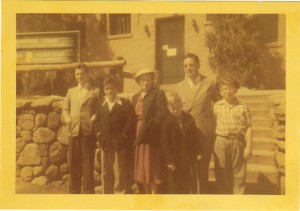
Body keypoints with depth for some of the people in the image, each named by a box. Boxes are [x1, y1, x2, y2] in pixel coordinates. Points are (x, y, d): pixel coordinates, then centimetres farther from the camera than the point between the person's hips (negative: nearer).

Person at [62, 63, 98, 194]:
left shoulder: (95, 91, 7)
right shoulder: (71, 91, 19)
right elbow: (65, 109, 19)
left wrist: (93, 119, -13)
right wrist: (68, 119, 0)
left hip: (88, 131, -4)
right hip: (74, 131, 4)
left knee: (88, 163, -2)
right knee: (73, 163, 6)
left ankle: (88, 191, 5)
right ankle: (74, 191, 16)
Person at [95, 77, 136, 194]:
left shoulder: (125, 103, 1)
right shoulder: (100, 104, 13)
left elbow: (130, 121, -6)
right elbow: (97, 121, 11)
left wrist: (123, 136, -12)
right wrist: (99, 135, -2)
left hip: (119, 144, -4)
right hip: (105, 144, 4)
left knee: (120, 174, -3)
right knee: (106, 173, 10)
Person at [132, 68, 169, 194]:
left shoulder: (158, 94, -3)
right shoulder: (135, 97, 17)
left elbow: (162, 114, -14)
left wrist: (149, 125, -18)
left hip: (152, 137, -7)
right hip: (139, 136, 7)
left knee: (151, 168, -5)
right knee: (141, 169, 10)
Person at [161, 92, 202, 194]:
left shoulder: (189, 119, 2)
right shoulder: (167, 122, -10)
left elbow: (196, 137, 9)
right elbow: (165, 143, -10)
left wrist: (198, 152, 2)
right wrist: (170, 160, -13)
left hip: (189, 158, 4)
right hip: (175, 160, -3)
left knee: (191, 184, 11)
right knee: (175, 186, 6)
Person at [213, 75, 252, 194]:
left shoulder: (242, 107, 1)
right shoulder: (217, 107, 3)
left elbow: (248, 127, 1)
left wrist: (248, 146, -4)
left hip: (238, 142, 0)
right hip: (222, 142, 0)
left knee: (239, 173, 6)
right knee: (222, 173, 7)